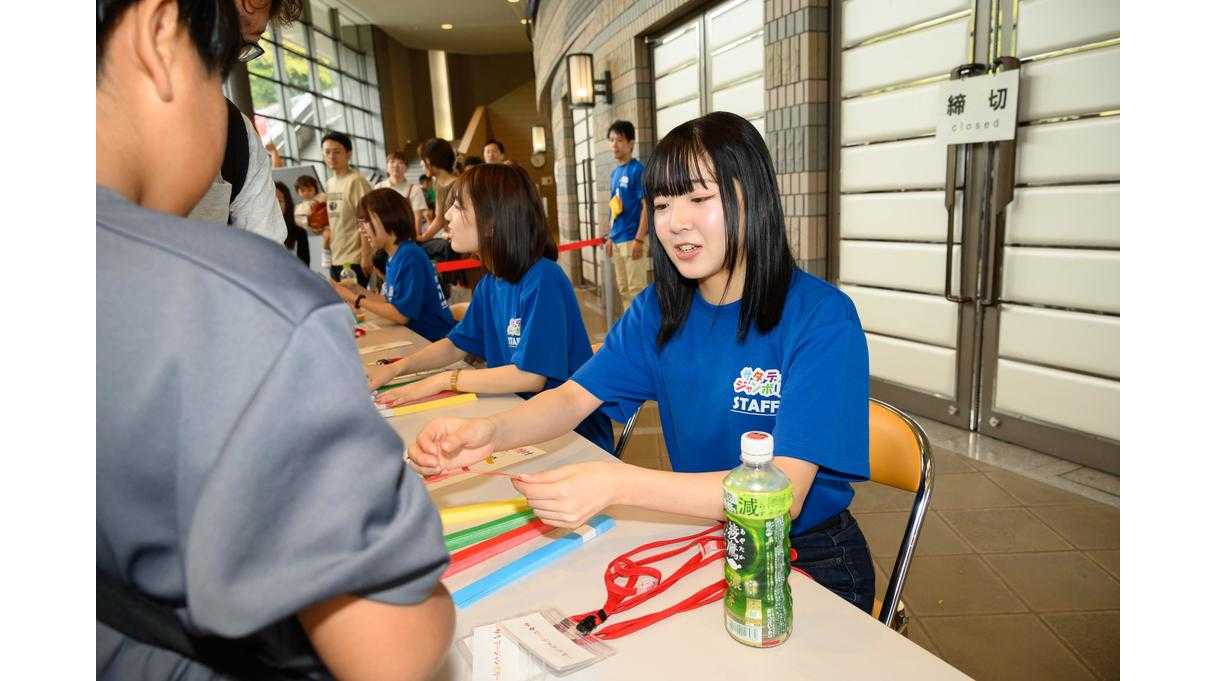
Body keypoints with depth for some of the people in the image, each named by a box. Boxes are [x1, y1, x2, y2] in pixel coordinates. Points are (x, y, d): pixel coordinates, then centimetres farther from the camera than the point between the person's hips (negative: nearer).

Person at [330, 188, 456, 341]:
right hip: (418, 336, 7)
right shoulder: (395, 256, 8)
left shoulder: (410, 256, -18)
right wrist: (356, 291, 6)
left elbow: (401, 314, -20)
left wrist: (354, 298, -12)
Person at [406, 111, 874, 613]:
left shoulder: (821, 317, -19)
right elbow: (573, 398, -2)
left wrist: (618, 485, -39)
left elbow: (783, 492, -27)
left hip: (808, 557, -4)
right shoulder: (658, 309, -1)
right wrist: (489, 431, -24)